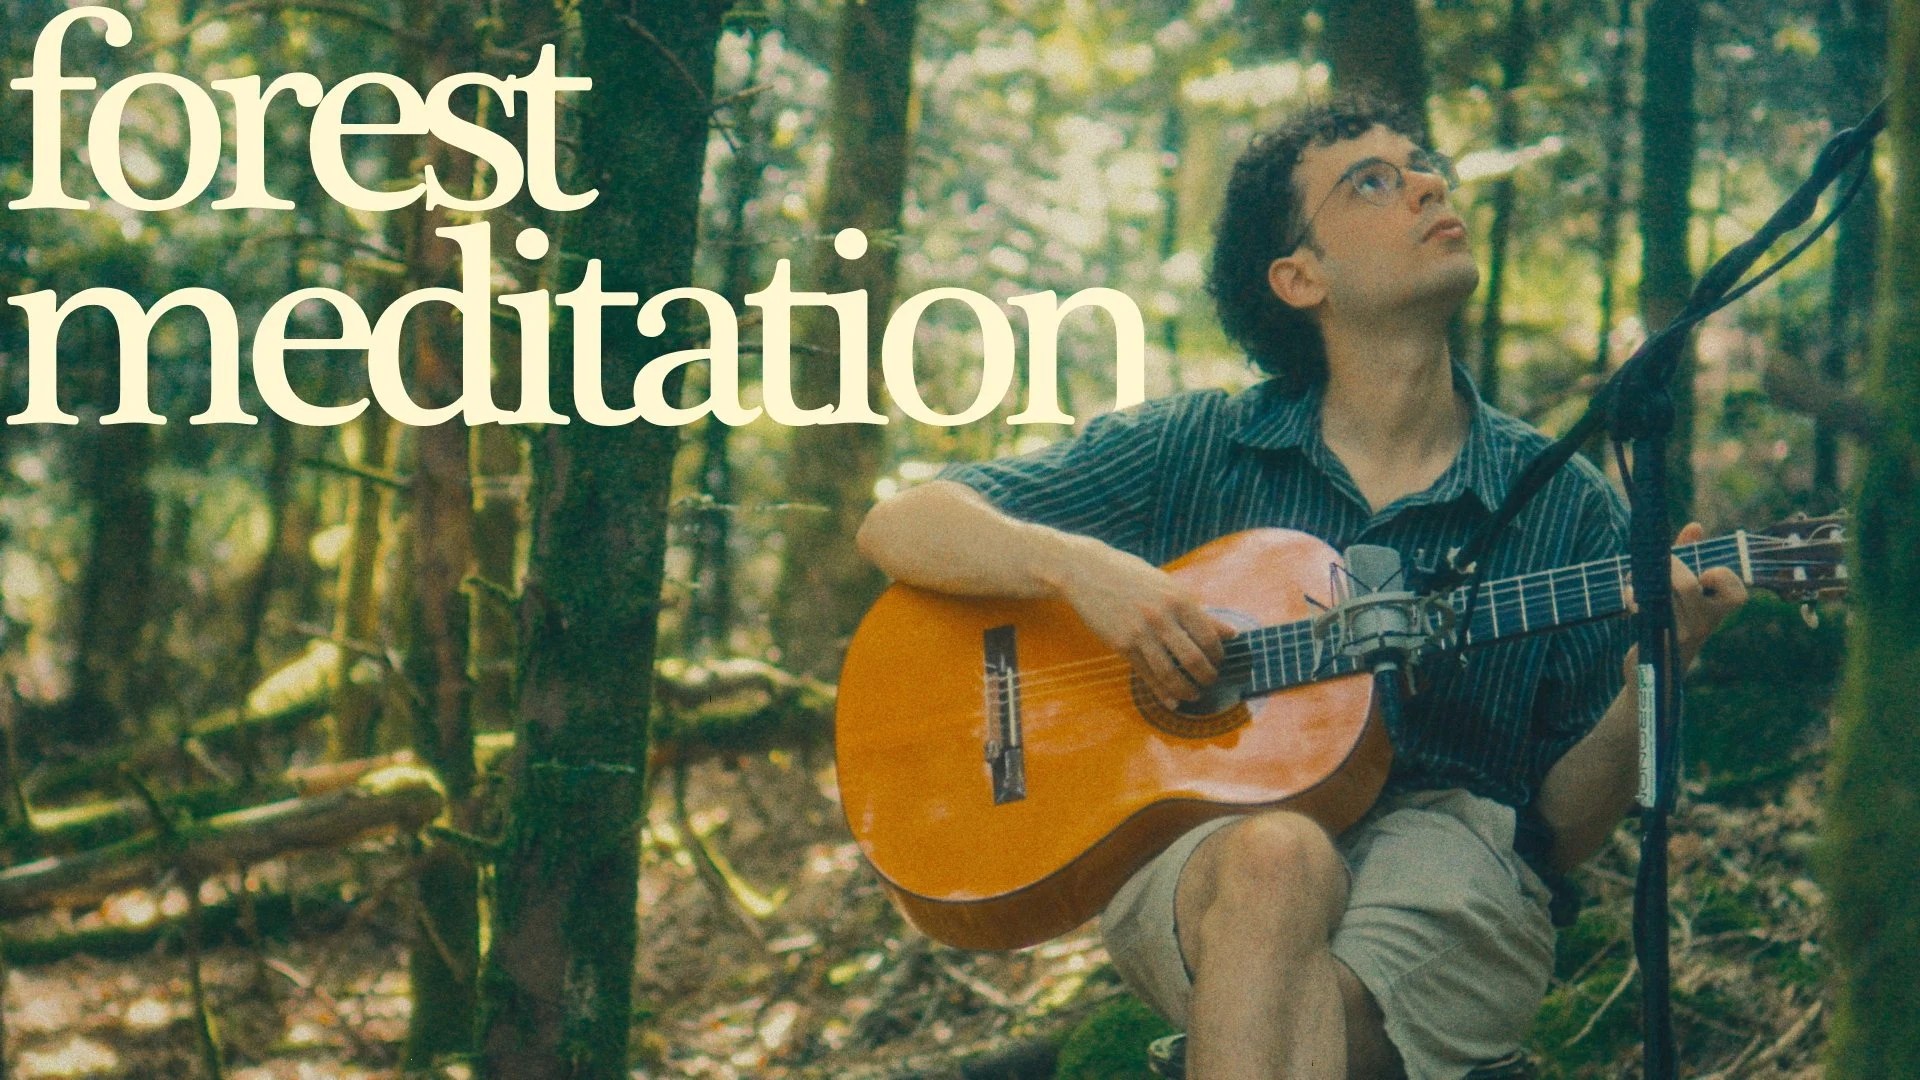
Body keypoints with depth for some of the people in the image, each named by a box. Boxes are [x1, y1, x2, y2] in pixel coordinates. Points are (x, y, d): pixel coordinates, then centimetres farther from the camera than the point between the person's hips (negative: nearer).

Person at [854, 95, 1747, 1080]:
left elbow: (1566, 831, 9)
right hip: (1197, 846, 1)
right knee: (1279, 858, -37)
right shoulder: (1195, 451, 7)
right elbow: (898, 528, 5)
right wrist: (1078, 565, -14)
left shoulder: (1567, 507, 9)